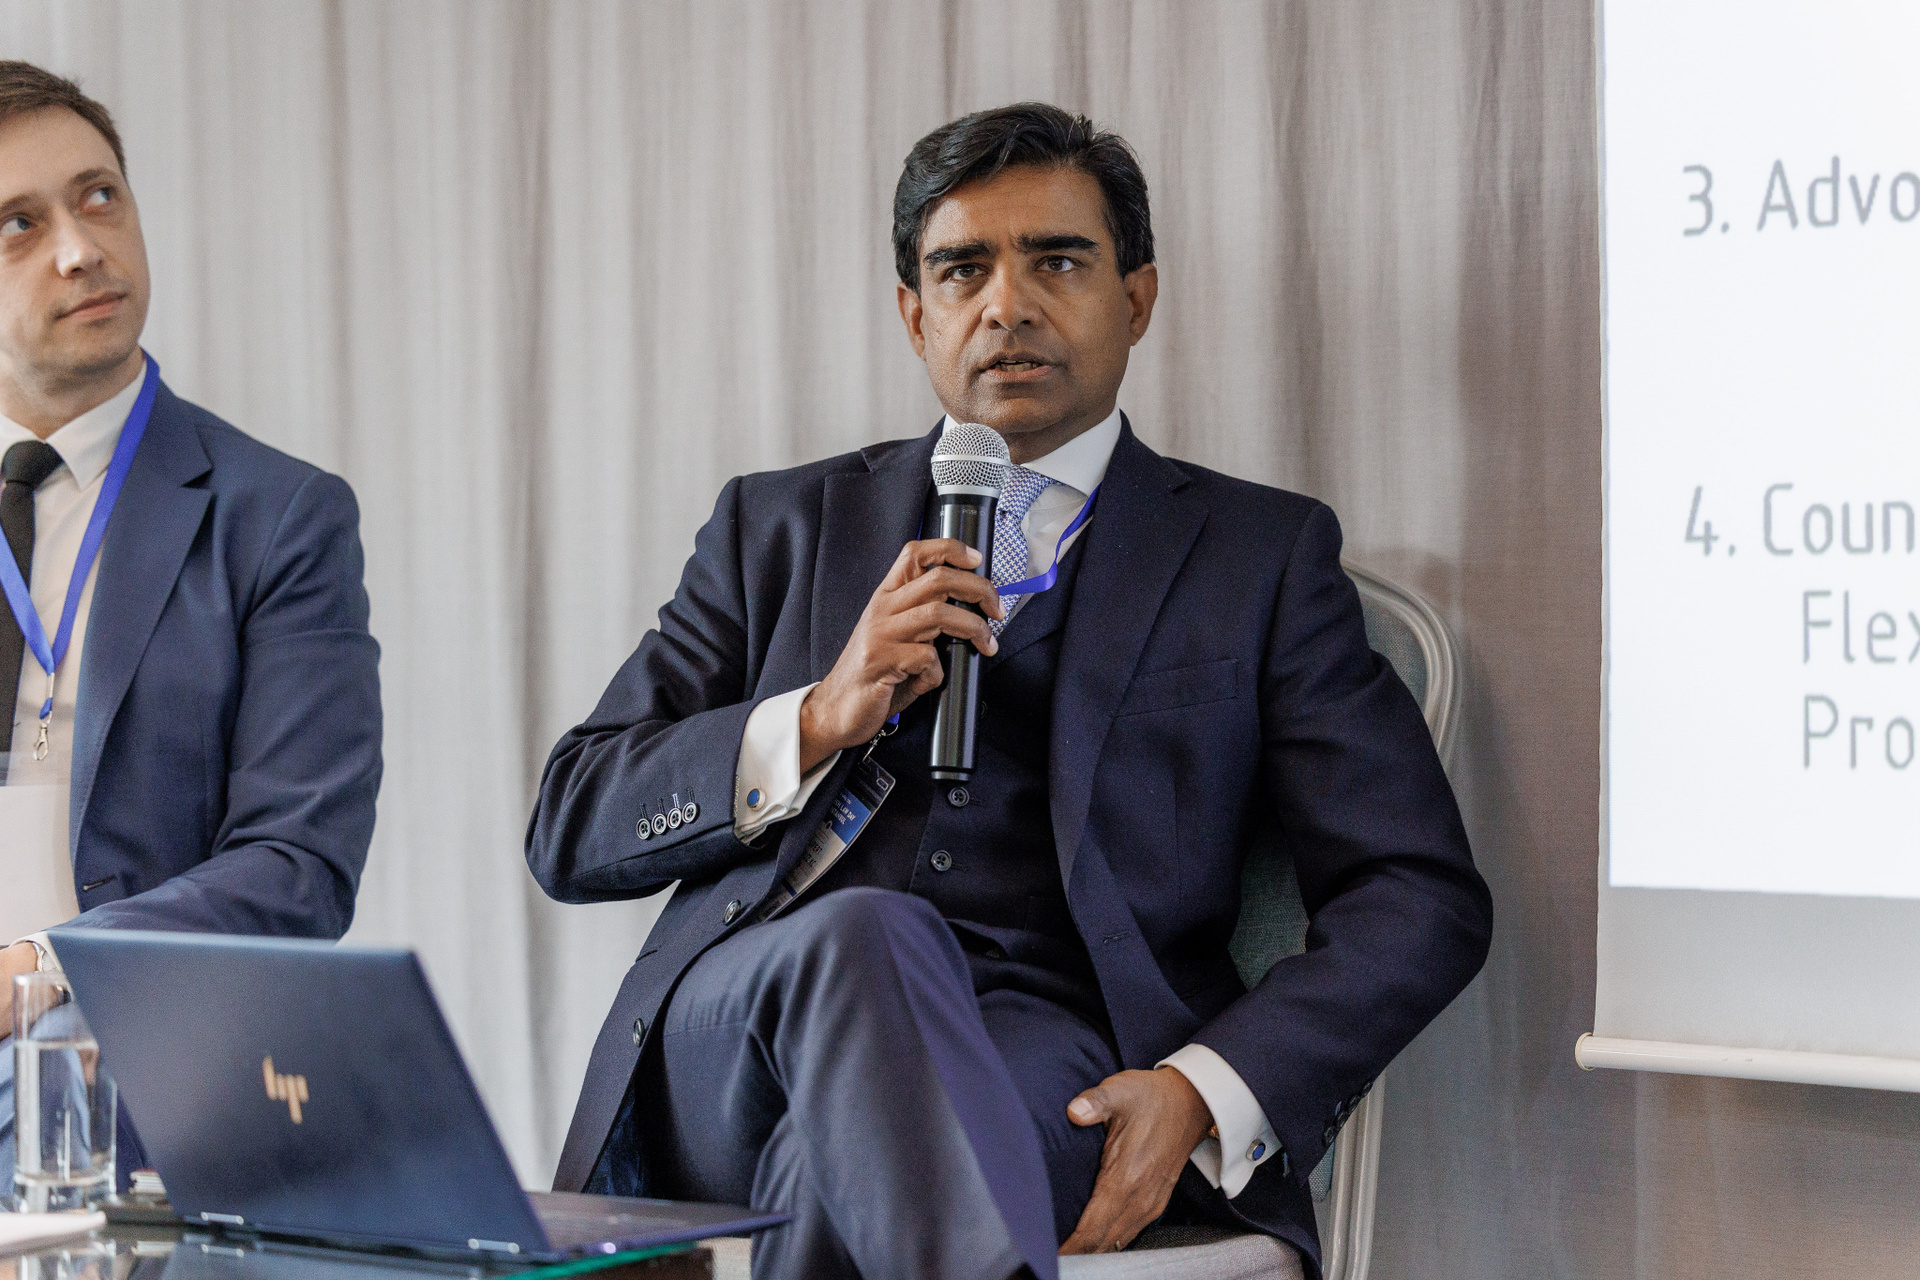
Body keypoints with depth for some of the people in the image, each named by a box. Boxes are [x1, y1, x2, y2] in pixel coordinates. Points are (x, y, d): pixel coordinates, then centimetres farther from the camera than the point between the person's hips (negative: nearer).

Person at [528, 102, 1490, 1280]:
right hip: (738, 1048, 2)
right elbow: (570, 830, 14)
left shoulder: (1259, 555, 17)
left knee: (855, 1160, -38)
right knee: (864, 935, -36)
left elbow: (1424, 899, 7)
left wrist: (1199, 1093, -11)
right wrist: (819, 721, -5)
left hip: (1044, 1063, -2)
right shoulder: (783, 528, 22)